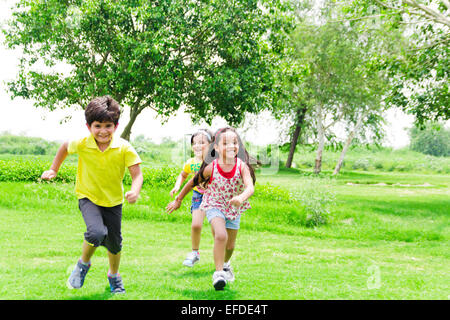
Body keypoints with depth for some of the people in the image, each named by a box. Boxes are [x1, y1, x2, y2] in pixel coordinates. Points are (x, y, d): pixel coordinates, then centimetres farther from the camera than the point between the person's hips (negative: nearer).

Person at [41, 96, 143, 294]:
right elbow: (65, 147, 5)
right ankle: (83, 263, 3)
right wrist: (53, 170, 9)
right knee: (96, 233, -29)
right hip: (89, 198, -1)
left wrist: (135, 191, -41)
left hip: (113, 201, 2)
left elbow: (137, 174, -21)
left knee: (114, 244, 14)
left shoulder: (124, 148, -20)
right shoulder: (82, 144, -17)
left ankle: (114, 276, 45)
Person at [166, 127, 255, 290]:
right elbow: (193, 182, -4)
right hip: (214, 205, -2)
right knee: (221, 236, -28)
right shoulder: (211, 168, -20)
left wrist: (241, 197, -56)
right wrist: (178, 200, 5)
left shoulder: (242, 166, -21)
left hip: (234, 208, 2)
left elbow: (250, 187, -34)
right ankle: (218, 272, -17)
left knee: (230, 245, 15)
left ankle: (225, 264, 49)